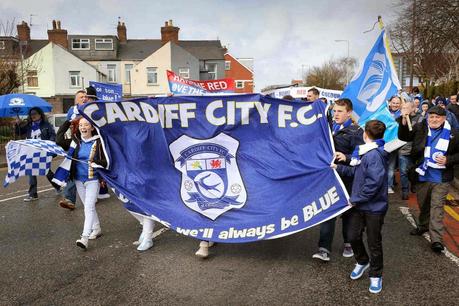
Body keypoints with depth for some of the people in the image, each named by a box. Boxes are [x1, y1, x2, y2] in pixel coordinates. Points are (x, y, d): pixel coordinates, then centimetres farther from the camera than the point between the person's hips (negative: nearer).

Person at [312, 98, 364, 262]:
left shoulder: (356, 131, -8)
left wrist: (346, 157, -31)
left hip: (347, 178, -4)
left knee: (347, 211, 11)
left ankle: (348, 243, 32)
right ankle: (324, 248, 5)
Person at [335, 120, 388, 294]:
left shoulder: (375, 155, -23)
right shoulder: (365, 152, 6)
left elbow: (374, 183, -28)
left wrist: (356, 198, -20)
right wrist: (339, 168, 8)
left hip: (374, 208, -7)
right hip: (359, 205, 7)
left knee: (374, 242, 9)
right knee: (353, 236, 14)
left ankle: (376, 276, 29)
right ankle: (362, 262, 41)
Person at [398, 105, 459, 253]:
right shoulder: (420, 128, 1)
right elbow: (403, 137, -2)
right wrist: (404, 121, -16)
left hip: (441, 178, -3)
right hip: (422, 176, 3)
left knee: (436, 207, -7)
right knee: (423, 205, 20)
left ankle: (436, 240, -5)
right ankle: (423, 225, 44)